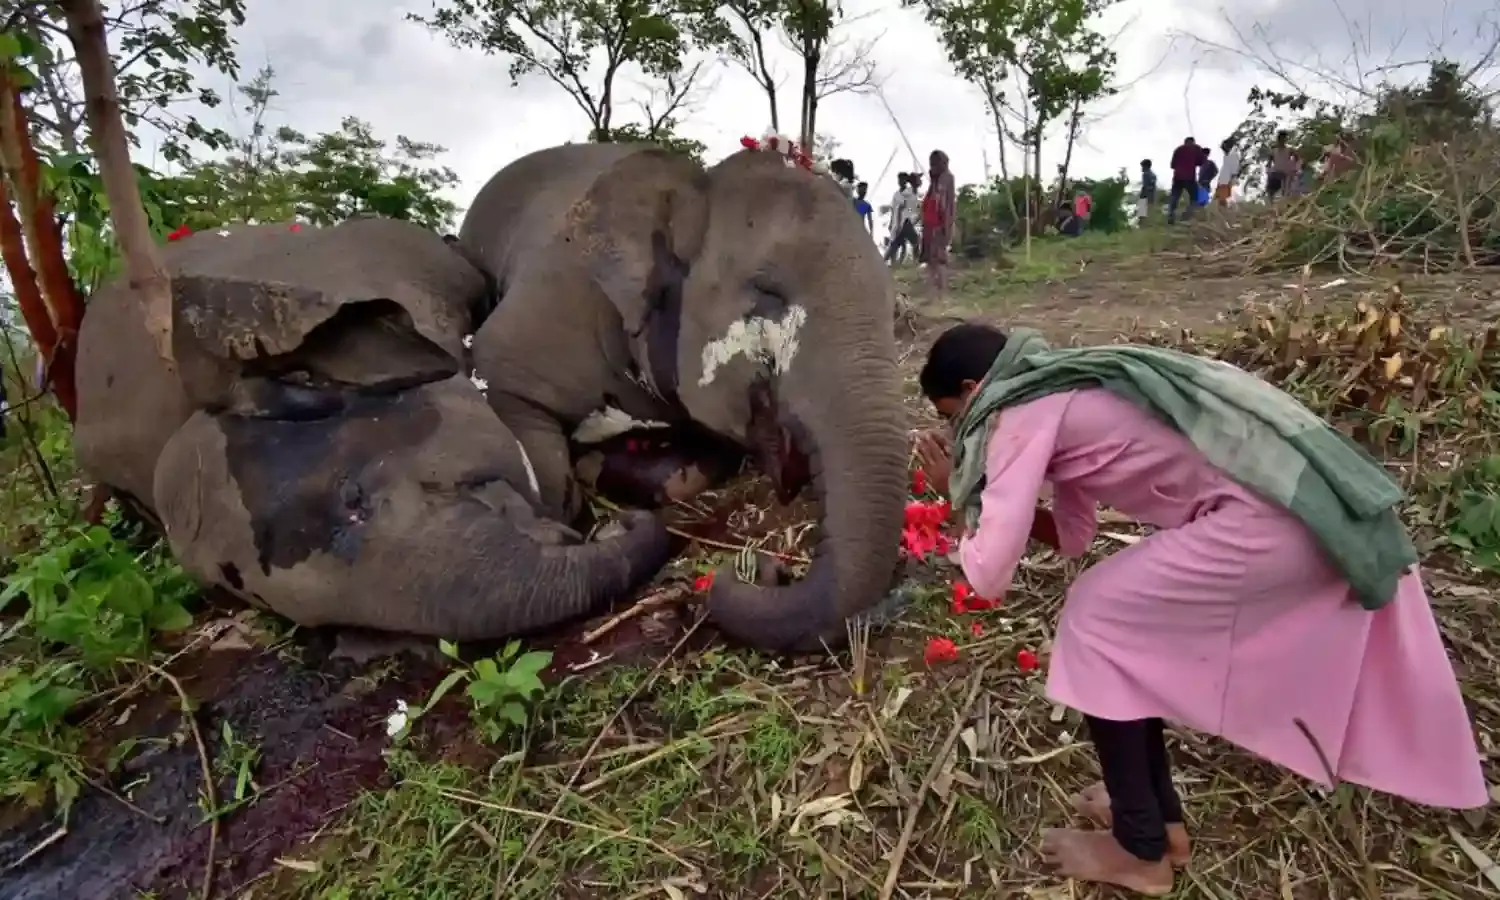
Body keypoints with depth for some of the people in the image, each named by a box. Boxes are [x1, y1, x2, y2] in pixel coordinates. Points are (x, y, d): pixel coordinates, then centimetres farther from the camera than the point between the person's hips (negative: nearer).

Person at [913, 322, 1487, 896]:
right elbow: (1072, 537, 24)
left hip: (1270, 512, -10)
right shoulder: (1061, 398, 18)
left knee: (1096, 620, 1)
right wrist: (984, 490, 17)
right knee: (1131, 618, 19)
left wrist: (962, 496, 4)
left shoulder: (1022, 415, -10)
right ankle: (1160, 815, 33)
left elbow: (988, 573, -13)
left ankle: (1141, 848, 17)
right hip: (1309, 494, 10)